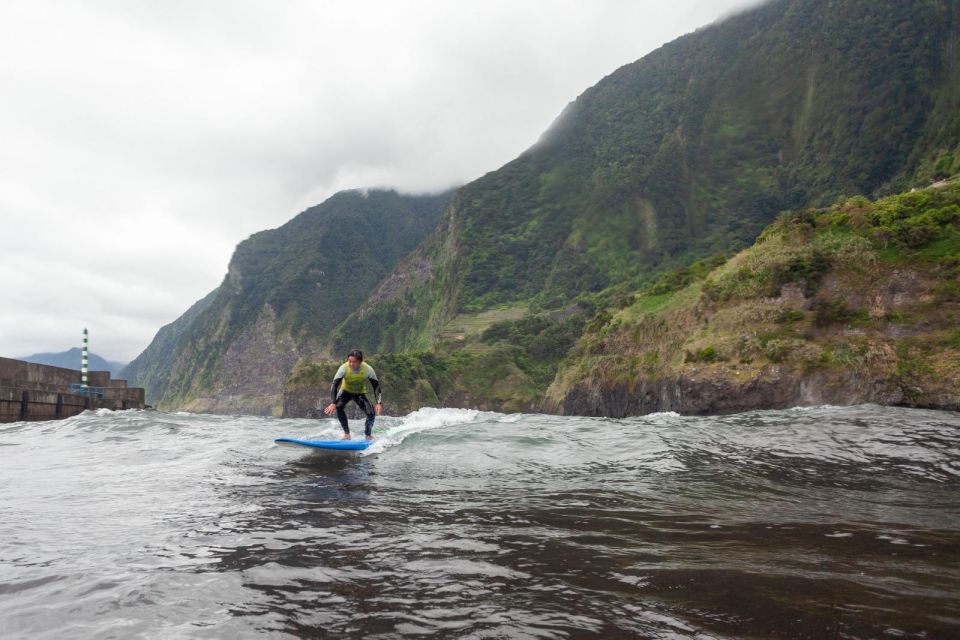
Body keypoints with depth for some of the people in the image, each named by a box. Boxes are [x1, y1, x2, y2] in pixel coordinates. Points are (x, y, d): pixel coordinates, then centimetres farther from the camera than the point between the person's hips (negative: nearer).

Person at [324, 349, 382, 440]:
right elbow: (334, 385, -31)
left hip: (360, 393, 0)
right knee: (339, 406, -30)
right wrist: (333, 403, -42)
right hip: (346, 391, 0)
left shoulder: (368, 369, -29)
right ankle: (346, 433, -13)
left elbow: (376, 386, -21)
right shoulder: (344, 368, -31)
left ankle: (368, 434, 9)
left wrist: (379, 403, -33)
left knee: (371, 413, -19)